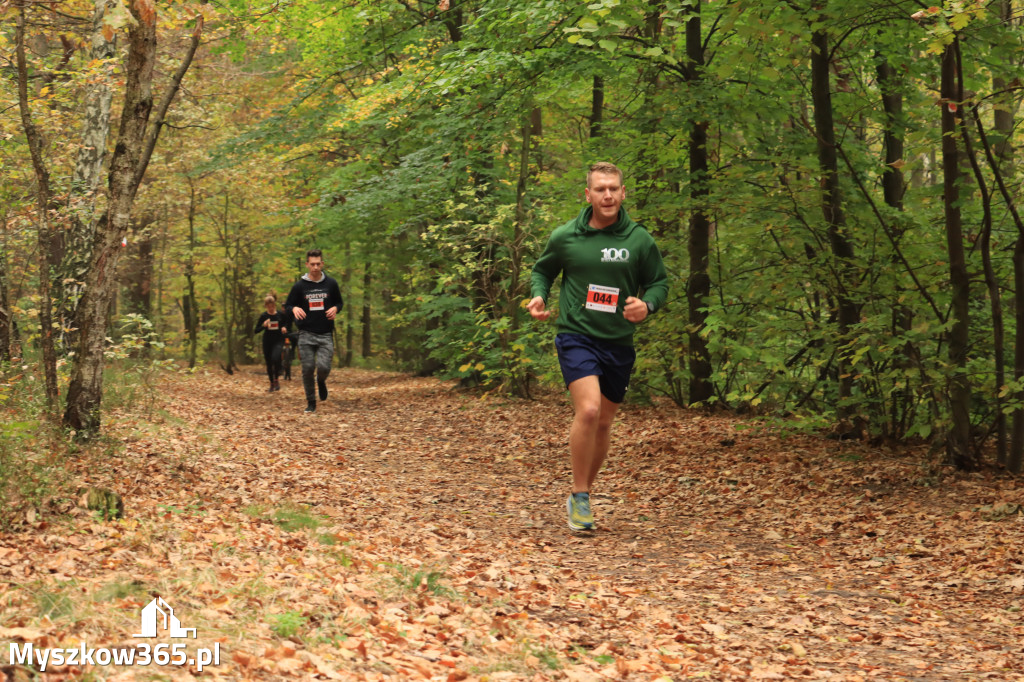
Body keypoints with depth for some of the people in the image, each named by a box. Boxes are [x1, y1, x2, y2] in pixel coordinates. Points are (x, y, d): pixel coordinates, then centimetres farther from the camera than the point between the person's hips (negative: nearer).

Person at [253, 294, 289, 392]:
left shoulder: (280, 314, -2)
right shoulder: (263, 316, -2)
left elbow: (286, 323, 17)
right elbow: (256, 331, -1)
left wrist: (284, 328, -6)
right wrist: (264, 325, -19)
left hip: (278, 340, -2)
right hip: (267, 341, 2)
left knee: (275, 358, -25)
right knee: (269, 363, 7)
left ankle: (276, 380, -7)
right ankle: (272, 384, 23)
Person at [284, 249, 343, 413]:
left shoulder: (331, 284, 5)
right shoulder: (300, 286, 3)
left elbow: (339, 302, 17)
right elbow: (287, 306, 8)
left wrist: (335, 309, -6)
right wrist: (294, 309, -16)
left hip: (325, 334, 0)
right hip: (306, 334, 0)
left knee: (323, 367, -15)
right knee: (308, 369, -1)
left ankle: (321, 382, 20)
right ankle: (311, 402, 14)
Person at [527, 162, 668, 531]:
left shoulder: (639, 240, 1)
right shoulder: (565, 237, -1)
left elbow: (659, 282, 9)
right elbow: (542, 270, 15)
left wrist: (646, 304, -12)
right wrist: (539, 296, -5)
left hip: (619, 342, 3)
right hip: (576, 336, -3)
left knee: (604, 422, 12)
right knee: (588, 410, -22)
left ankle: (581, 494, 31)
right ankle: (579, 497, -7)